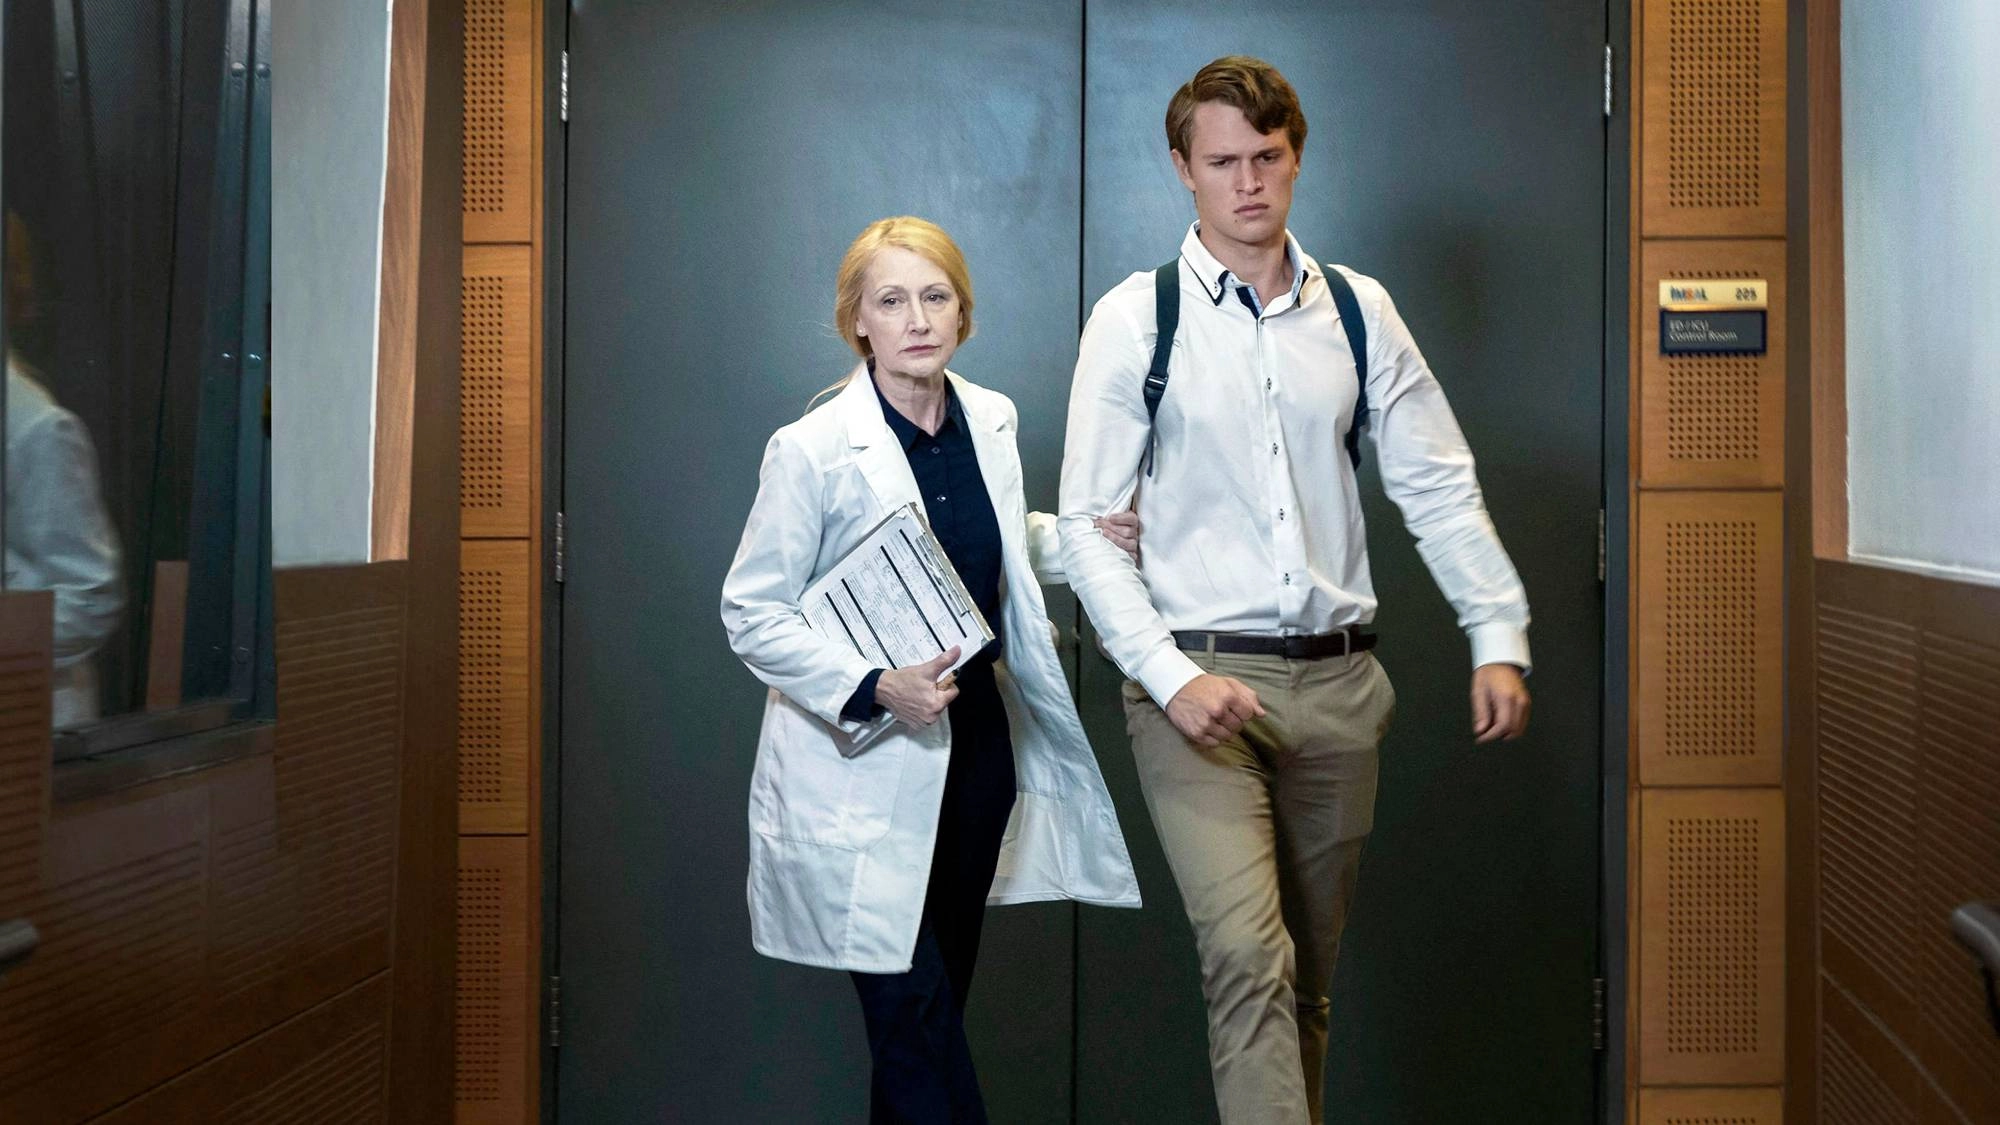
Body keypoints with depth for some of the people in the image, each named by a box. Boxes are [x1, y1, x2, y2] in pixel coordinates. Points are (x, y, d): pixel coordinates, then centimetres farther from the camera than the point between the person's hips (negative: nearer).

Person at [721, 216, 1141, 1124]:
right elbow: (751, 614, -11)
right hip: (867, 771, -6)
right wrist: (872, 688, -23)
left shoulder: (990, 420, 4)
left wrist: (1085, 537, 5)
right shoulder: (812, 448, -14)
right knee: (914, 1020, -7)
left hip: (978, 746, 6)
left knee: (940, 1004, 15)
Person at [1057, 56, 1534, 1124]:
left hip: (1336, 679, 4)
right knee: (1247, 956, -16)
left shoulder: (1358, 310, 7)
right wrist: (1173, 677, -14)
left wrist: (1499, 637, 2)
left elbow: (1439, 485, 10)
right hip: (1198, 682, -4)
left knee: (1310, 970, 13)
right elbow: (1087, 524, -4)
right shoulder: (1136, 317, -2)